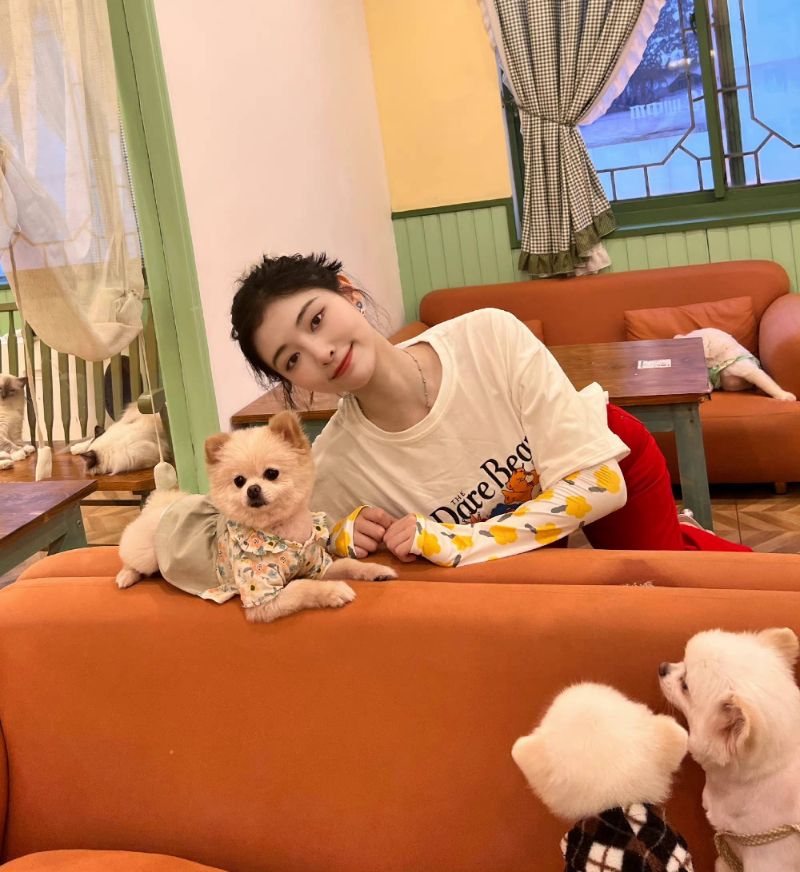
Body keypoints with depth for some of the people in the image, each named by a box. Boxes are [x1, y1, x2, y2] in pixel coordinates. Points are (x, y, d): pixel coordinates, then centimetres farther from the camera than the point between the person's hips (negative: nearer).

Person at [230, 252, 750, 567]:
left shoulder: (492, 339, -36)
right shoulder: (332, 467, -29)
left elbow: (598, 483, -30)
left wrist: (457, 540, -37)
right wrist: (347, 539, -30)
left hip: (612, 461, -2)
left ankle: (673, 539, 34)